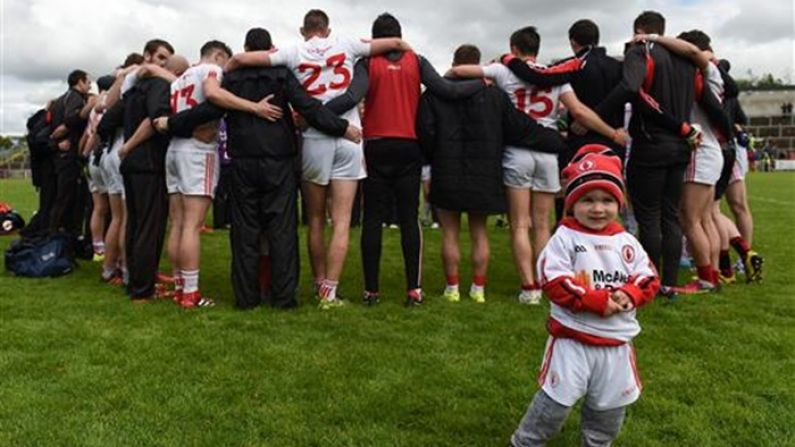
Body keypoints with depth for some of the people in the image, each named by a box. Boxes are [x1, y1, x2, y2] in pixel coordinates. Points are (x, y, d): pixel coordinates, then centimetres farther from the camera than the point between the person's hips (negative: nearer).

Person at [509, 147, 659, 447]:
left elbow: (648, 278, 4)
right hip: (573, 337, -5)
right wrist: (597, 301, -24)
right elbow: (555, 284, -18)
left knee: (611, 404, 19)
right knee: (557, 399, -1)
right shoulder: (564, 239, -11)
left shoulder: (627, 242, 4)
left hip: (617, 340, 5)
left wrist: (629, 294, -18)